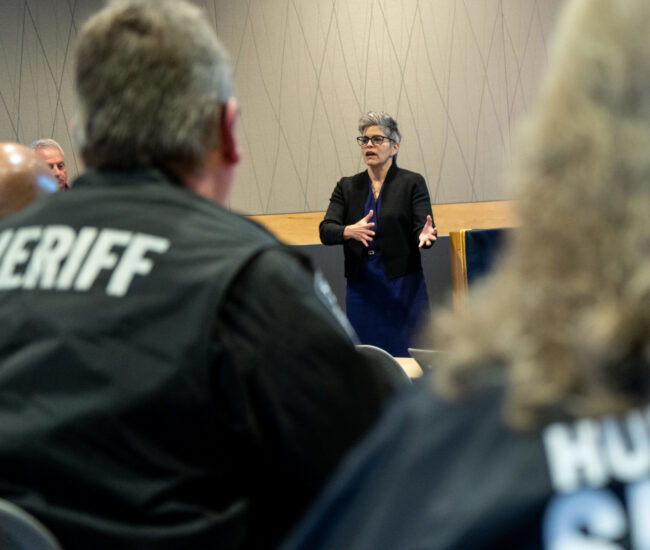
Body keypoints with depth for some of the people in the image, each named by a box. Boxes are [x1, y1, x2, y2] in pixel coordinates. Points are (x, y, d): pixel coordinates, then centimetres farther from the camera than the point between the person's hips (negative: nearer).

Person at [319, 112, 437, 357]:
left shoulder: (412, 183, 1)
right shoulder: (347, 187, 9)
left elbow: (421, 228, -8)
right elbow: (326, 231, -2)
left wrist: (425, 235, -32)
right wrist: (350, 231, -24)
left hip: (403, 289, -3)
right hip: (361, 290, 3)